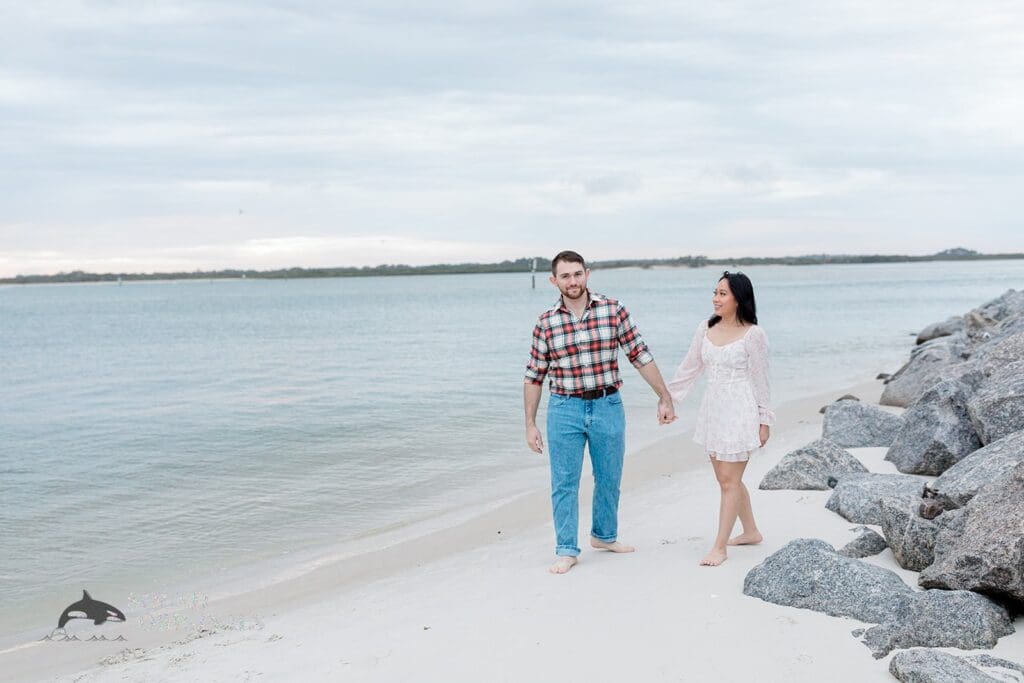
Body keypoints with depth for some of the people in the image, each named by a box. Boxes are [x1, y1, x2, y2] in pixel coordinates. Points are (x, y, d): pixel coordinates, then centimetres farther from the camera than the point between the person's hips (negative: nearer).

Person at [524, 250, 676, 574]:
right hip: (565, 408, -1)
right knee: (564, 483, 2)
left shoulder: (613, 310, -3)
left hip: (608, 405, 1)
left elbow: (641, 356, 1)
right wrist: (530, 425, 2)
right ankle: (566, 550, 14)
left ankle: (604, 535, 36)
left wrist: (664, 398, 0)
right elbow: (534, 376, 4)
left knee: (609, 478, 15)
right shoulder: (546, 323, -2)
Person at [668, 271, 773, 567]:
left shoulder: (752, 335, -10)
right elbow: (690, 367, 14)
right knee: (727, 478, 15)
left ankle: (720, 547, 0)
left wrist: (764, 420, -5)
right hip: (713, 410, 7)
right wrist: (668, 397, 13)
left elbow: (760, 380, -6)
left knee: (729, 480, -5)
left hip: (739, 412, -7)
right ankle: (750, 531, 32)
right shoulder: (706, 329, 6)